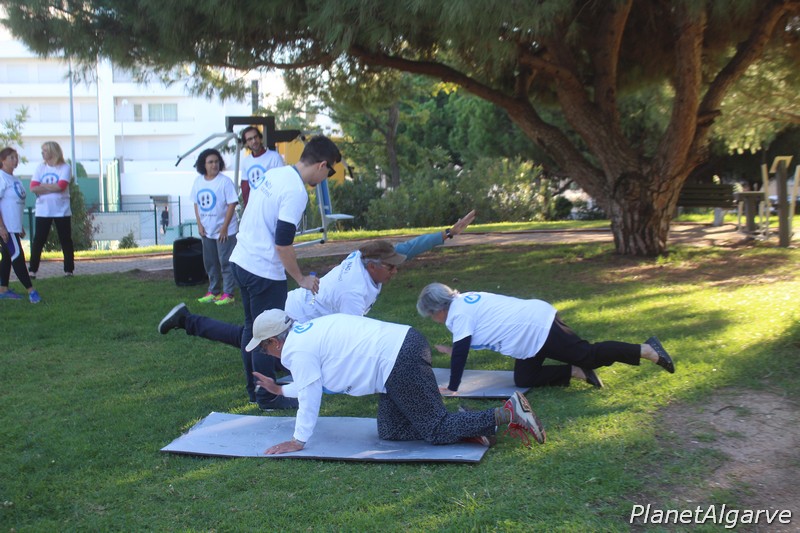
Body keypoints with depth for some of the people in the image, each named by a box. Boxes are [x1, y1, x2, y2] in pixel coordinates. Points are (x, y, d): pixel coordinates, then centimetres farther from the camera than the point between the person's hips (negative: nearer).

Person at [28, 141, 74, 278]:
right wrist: (53, 188, -13)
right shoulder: (40, 168, 7)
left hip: (62, 211, -2)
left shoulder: (64, 168, -3)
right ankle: (33, 270, 6)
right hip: (42, 212, 2)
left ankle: (68, 269, 12)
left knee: (66, 241, 3)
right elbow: (33, 188, -4)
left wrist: (43, 186, -7)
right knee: (38, 241, 1)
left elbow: (61, 186, -17)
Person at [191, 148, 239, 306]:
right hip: (207, 230, 6)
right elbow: (196, 203, 12)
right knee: (210, 263, 15)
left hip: (225, 230, -6)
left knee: (225, 262, -2)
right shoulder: (198, 181, 4)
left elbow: (232, 204, -14)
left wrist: (224, 227, -16)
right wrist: (199, 224, 3)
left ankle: (228, 294, 6)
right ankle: (213, 292, 28)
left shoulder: (225, 181, -13)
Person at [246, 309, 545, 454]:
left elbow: (310, 397, -4)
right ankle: (461, 426, 5)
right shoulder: (309, 331, 23)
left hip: (400, 361, -10)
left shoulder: (296, 351, -5)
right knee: (389, 432, 11)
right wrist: (279, 390, 44)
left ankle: (509, 413, -10)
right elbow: (315, 385, 35)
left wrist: (297, 442, 6)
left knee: (436, 432, -5)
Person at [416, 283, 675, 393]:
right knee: (524, 380, 12)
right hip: (535, 321, 10)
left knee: (588, 355, -3)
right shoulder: (465, 300, 15)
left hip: (538, 328, -10)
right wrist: (454, 349, 35)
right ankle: (578, 372, 9)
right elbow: (483, 329, 32)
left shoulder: (458, 314, -13)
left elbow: (460, 352, -16)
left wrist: (452, 388, -8)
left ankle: (647, 350, 3)